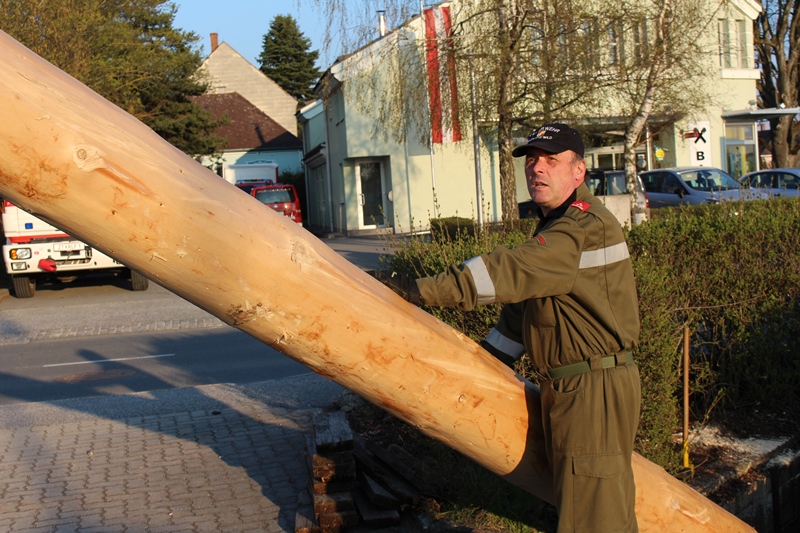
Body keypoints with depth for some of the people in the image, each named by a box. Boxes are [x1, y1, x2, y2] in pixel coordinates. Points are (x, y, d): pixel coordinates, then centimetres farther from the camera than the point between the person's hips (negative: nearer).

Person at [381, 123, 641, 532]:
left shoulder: (587, 226, -18)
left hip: (596, 388, -10)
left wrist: (423, 290, -24)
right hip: (564, 388, 10)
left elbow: (510, 272, -26)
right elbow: (523, 299, 22)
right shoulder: (553, 227, 17)